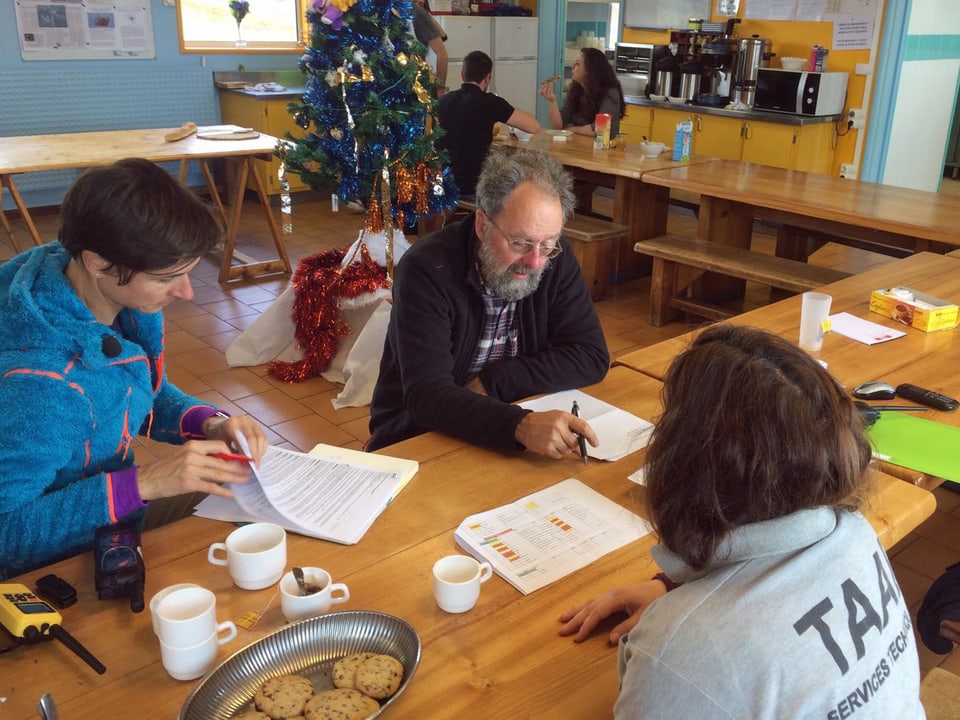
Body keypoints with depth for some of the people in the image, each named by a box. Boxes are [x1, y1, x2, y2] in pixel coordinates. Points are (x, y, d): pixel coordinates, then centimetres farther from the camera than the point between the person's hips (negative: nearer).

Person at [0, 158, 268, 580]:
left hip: (120, 518, 7)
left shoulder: (126, 301, -12)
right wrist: (144, 482, -33)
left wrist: (211, 424, -13)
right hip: (57, 567, -7)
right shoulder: (39, 384, -35)